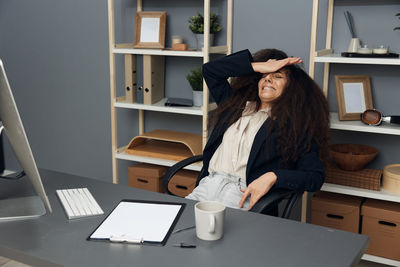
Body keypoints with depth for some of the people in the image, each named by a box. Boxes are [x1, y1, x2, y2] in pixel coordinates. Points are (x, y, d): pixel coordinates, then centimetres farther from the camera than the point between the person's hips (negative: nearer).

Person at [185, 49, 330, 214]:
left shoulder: (295, 124, 7)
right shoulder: (236, 103, 24)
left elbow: (316, 177, 0)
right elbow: (210, 70, 23)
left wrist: (272, 177, -17)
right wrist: (258, 66, 18)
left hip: (243, 194, -4)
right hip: (208, 184, 5)